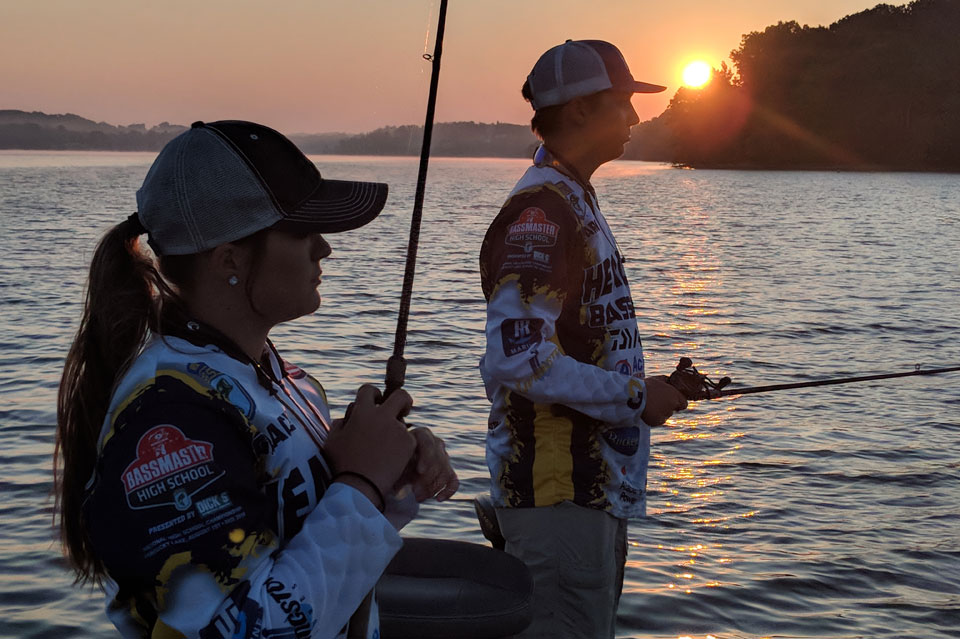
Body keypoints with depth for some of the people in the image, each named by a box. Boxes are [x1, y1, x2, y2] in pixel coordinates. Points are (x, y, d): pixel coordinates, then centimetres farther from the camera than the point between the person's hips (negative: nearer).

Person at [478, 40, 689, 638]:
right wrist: (636, 398, -17)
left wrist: (652, 388, 12)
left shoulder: (575, 201, 16)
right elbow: (518, 359, -26)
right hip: (559, 492, -10)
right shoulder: (539, 212, -17)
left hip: (593, 483, 10)